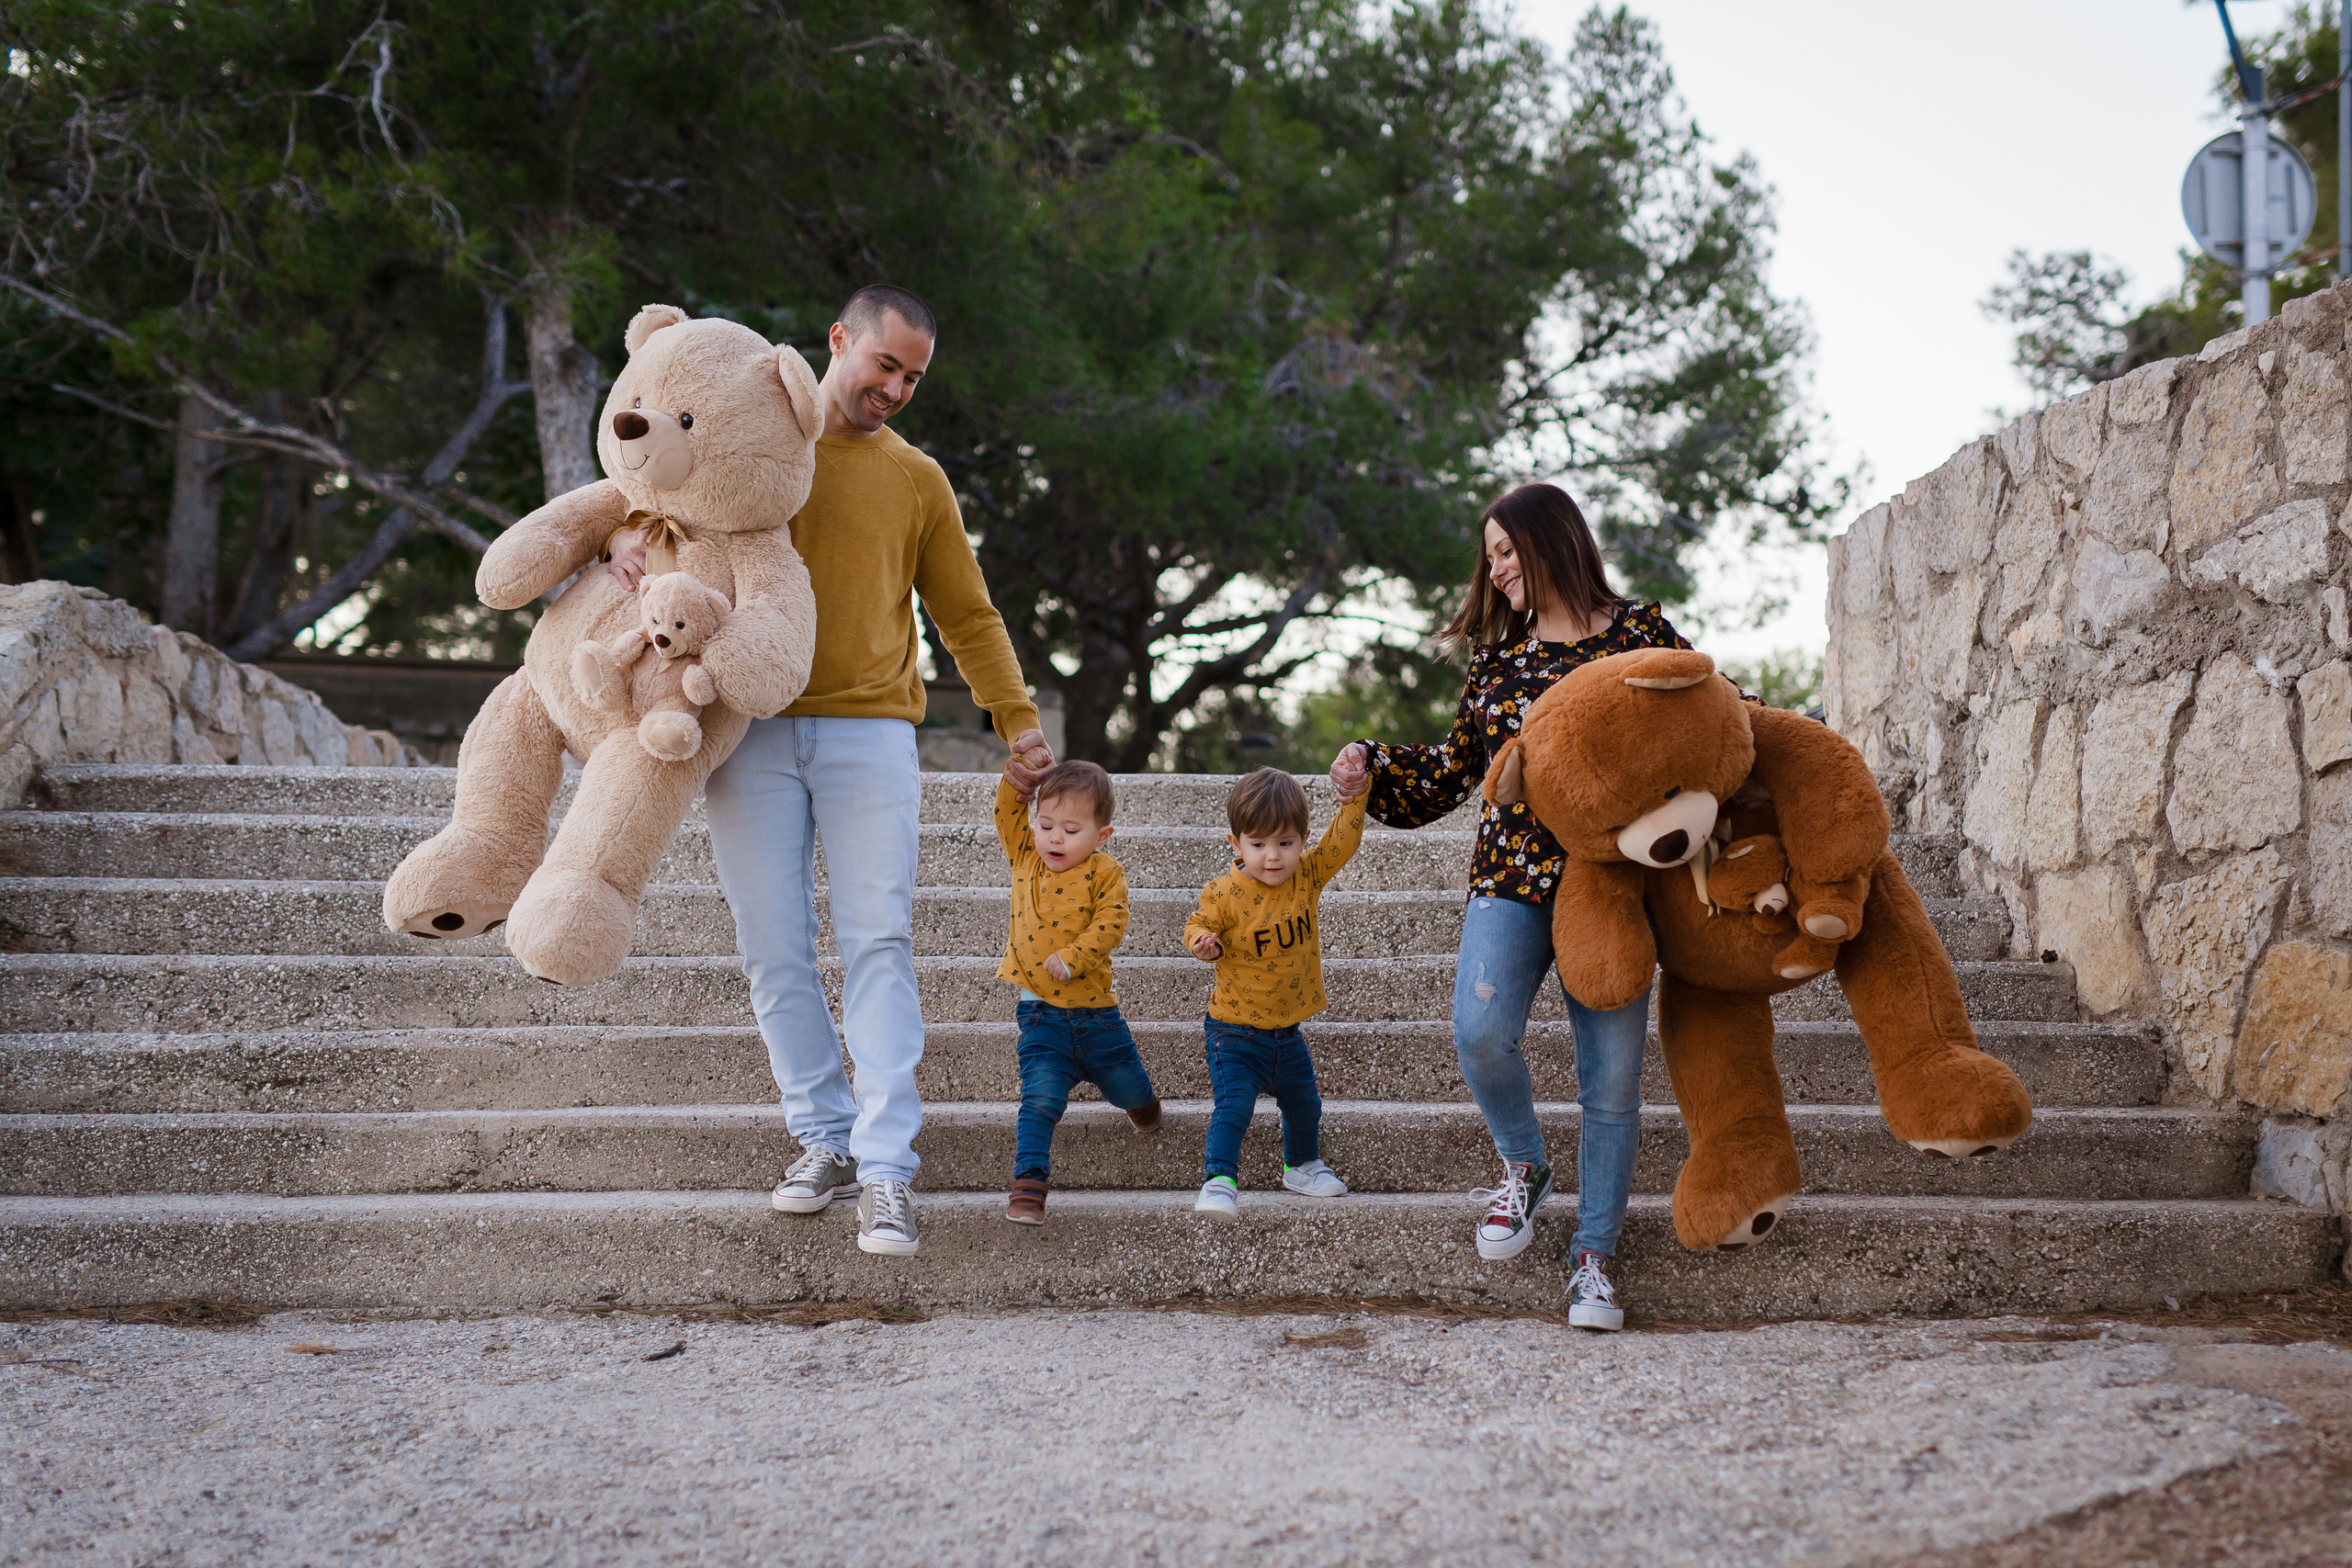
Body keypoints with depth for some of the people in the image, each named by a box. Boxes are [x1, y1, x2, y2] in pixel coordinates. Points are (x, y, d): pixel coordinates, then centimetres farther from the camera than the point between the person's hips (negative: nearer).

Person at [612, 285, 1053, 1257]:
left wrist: (1020, 723, 8)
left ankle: (886, 1171, -11)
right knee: (775, 953, 0)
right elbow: (654, 500, 14)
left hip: (870, 734, 0)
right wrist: (630, 539, -11)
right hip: (753, 733, 0)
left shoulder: (917, 481, 17)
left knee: (879, 947, -9)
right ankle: (825, 1139, 10)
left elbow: (968, 617, 18)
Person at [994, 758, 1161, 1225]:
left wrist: (1071, 958, -23)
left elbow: (1109, 924, -14)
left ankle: (1138, 1099, 55)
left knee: (1129, 1089, 18)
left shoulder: (1105, 873, -5)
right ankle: (1028, 1185, -14)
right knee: (1041, 1098, -15)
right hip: (1041, 1013, 0)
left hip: (1095, 1007, 0)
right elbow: (1007, 807, 7)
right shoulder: (1026, 859, 4)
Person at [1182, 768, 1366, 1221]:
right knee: (1233, 1105, -19)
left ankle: (1303, 1166, 44)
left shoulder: (1306, 876, -6)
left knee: (1304, 1103, 22)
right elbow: (1197, 926, -7)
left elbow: (1341, 843, -4)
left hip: (1287, 1027, 6)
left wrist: (1353, 801, -18)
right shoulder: (1226, 894, -19)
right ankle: (1219, 1180, -15)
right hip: (1236, 1028, -5)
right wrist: (1204, 943, -29)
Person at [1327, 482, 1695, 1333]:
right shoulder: (1499, 655, 14)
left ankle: (1593, 1254, 11)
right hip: (1512, 872, 2)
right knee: (1480, 1031, -20)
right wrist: (1373, 769, 6)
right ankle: (1524, 1165, 10)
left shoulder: (1640, 634, 4)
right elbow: (1453, 769, 19)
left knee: (1611, 1077, -2)